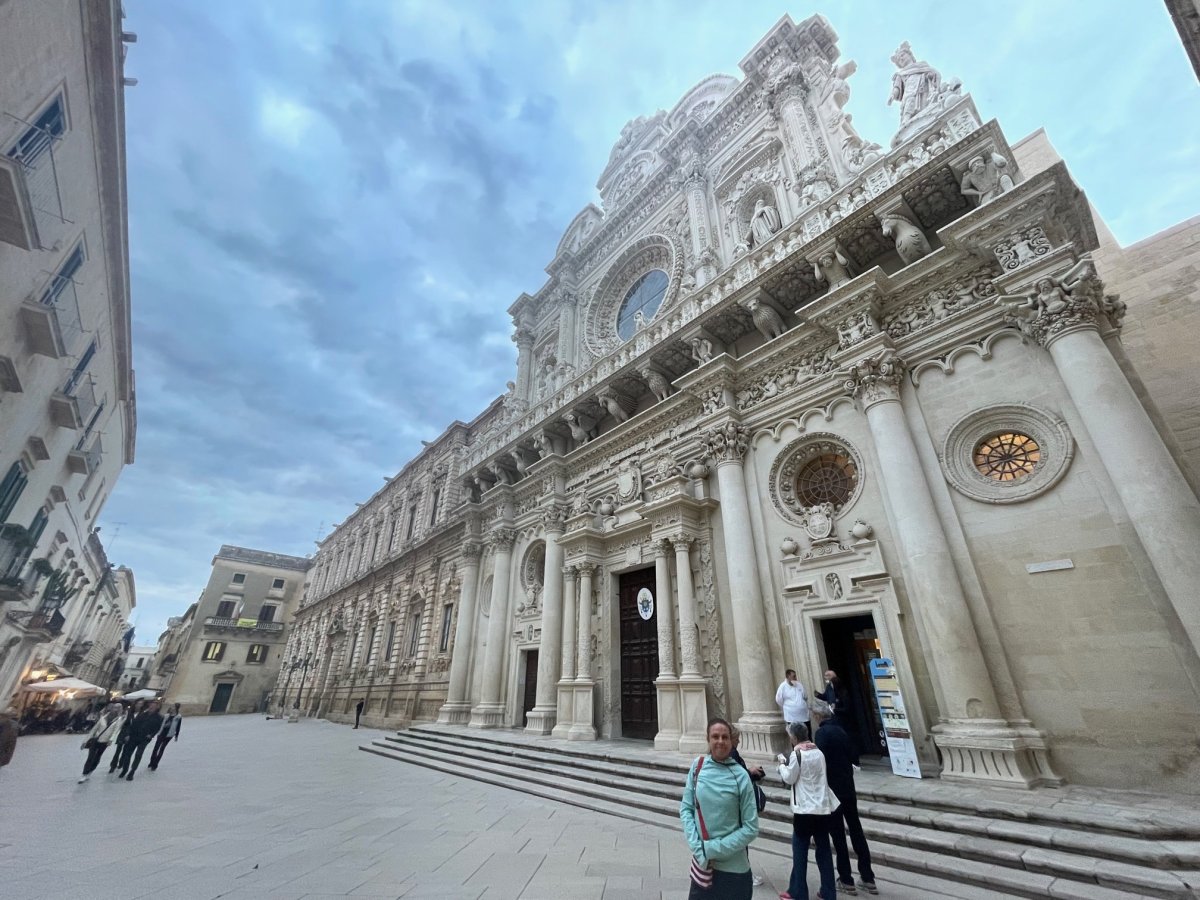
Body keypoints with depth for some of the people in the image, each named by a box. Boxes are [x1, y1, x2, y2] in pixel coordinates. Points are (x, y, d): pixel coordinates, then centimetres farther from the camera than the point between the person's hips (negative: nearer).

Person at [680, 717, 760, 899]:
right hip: (701, 861, 2)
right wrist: (698, 849, -13)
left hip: (733, 866, -2)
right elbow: (685, 808, -2)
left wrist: (713, 850, -13)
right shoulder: (698, 766, -8)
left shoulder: (741, 776, -15)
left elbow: (751, 828, -11)